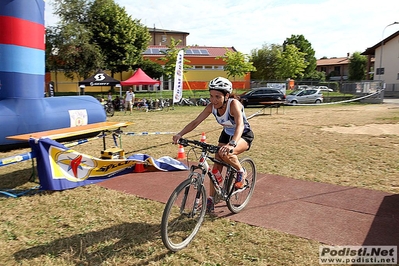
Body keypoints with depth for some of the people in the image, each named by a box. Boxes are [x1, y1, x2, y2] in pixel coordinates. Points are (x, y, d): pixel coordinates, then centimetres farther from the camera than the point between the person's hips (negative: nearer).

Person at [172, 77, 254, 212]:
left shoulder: (234, 104, -33)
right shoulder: (211, 107, -17)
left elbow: (240, 125, -48)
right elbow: (195, 122, -18)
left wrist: (232, 144, -65)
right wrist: (180, 134, -35)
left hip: (243, 135, -6)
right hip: (227, 134, 6)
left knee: (225, 154, -34)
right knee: (216, 165, -1)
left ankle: (241, 172, -5)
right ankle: (210, 199, 11)